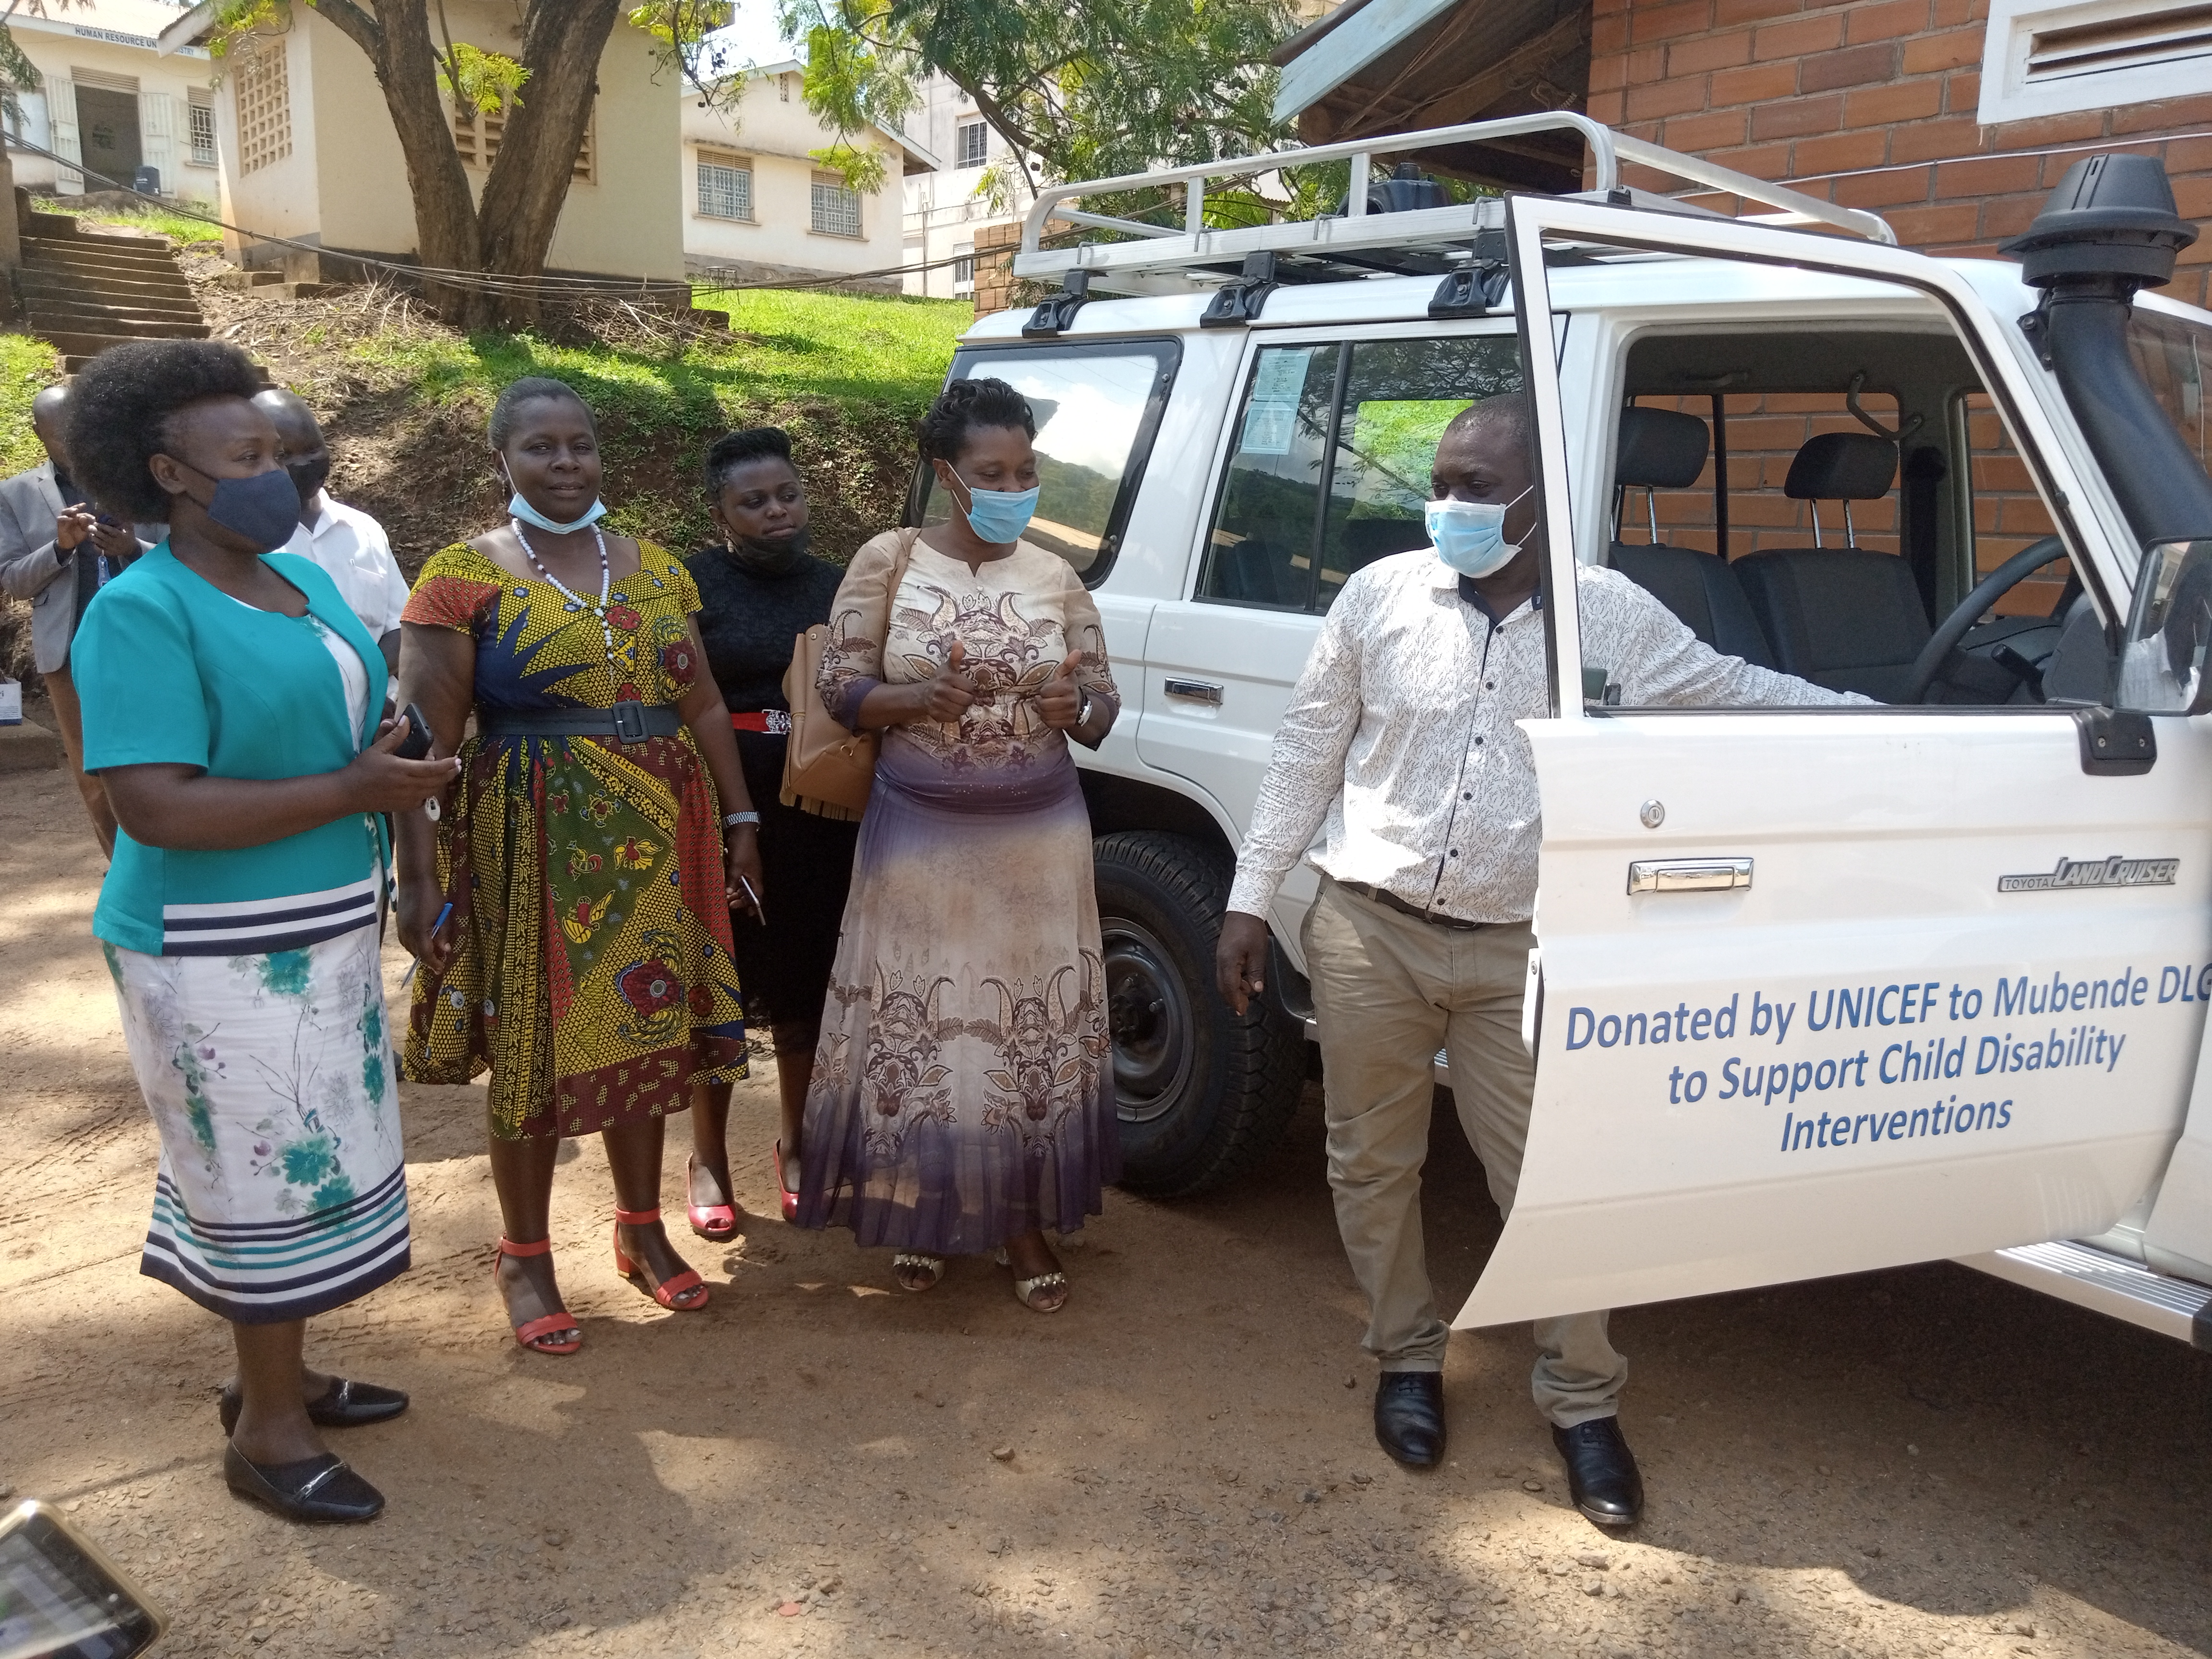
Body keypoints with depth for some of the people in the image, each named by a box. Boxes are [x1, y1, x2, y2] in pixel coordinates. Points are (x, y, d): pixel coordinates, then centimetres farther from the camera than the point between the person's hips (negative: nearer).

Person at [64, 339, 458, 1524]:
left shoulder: (304, 580, 8)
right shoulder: (141, 612, -17)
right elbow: (154, 807, -25)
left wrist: (401, 766, 0)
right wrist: (351, 791, -24)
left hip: (319, 935, 8)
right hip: (221, 953, -8)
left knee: (299, 1166, 17)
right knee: (273, 1180, 1)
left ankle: (276, 1376, 33)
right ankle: (269, 1430, 16)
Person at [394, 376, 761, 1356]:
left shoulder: (654, 569, 10)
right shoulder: (465, 577, -5)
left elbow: (702, 706, 13)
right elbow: (424, 742, -9)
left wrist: (740, 824, 9)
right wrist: (419, 876, -15)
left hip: (658, 842, 5)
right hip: (531, 845, -4)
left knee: (644, 1033, 13)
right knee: (535, 1049, 4)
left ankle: (643, 1229, 31)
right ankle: (524, 1257, 23)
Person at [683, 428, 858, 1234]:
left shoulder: (835, 587, 12)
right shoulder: (692, 586, -2)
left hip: (823, 825, 4)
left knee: (805, 985, 12)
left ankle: (796, 1147, 29)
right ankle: (708, 1159, 22)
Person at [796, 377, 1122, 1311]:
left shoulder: (1056, 579, 4)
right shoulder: (888, 562, -1)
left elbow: (1102, 708, 6)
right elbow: (839, 689, -3)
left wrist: (1073, 709, -17)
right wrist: (920, 698, -21)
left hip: (1039, 839, 2)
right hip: (920, 835, -1)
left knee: (1032, 1026, 6)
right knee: (920, 1026, 4)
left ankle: (1024, 1221, 22)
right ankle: (920, 1213, 25)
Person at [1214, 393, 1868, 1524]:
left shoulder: (1614, 617, -1)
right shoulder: (1381, 596, -1)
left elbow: (1736, 691, 11)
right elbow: (1306, 754, 4)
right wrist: (1249, 900, 4)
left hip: (1513, 952, -1)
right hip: (1368, 932, 1)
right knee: (1373, 1163, 12)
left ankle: (1582, 1401, 25)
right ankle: (1407, 1359, 34)